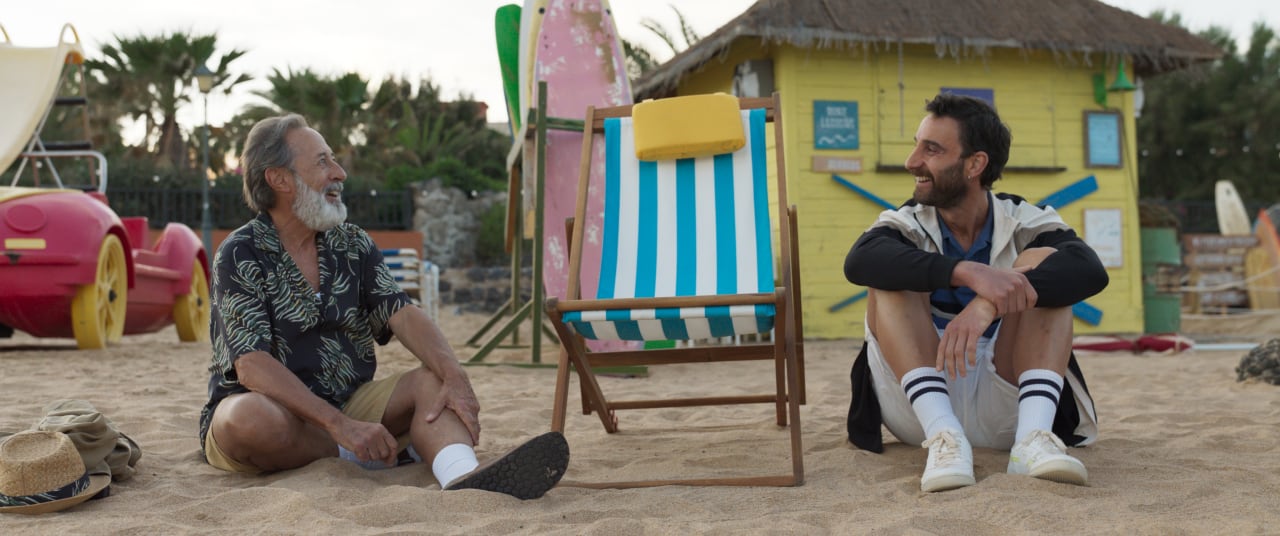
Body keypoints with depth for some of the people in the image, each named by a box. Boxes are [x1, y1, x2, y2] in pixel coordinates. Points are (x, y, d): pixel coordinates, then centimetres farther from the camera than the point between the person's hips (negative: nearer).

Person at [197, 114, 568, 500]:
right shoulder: (240, 255, -9)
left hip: (349, 405, 5)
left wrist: (455, 377, -27)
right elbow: (252, 366, -20)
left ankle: (463, 477, -48)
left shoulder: (352, 245, 7)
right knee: (249, 417, -37)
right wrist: (340, 425, -31)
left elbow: (401, 315, -8)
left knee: (433, 381, -17)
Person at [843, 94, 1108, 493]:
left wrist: (988, 305, -38)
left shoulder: (1024, 224, 1)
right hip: (922, 402, 1)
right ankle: (943, 435, -32)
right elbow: (859, 262, -24)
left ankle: (1034, 436, -32)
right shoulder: (907, 225, 1)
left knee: (1042, 260, -15)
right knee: (890, 276, -17)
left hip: (1005, 410, 0)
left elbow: (1090, 271, -22)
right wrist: (969, 273, -38)